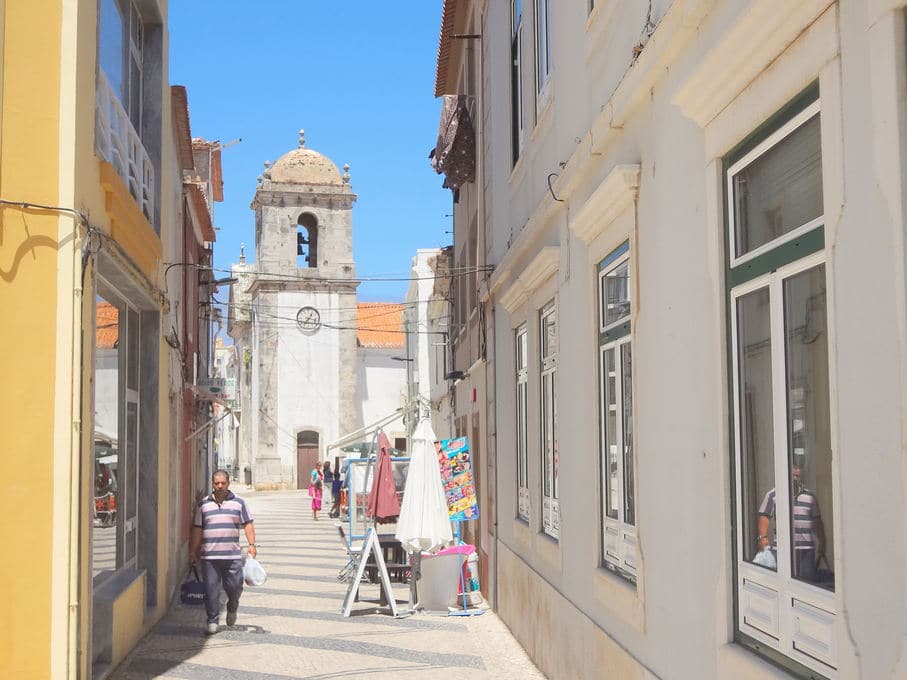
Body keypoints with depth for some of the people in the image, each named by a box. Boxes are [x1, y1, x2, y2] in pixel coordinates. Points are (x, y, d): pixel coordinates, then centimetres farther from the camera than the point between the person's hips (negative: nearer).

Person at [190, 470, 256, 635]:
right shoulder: (203, 504, 9)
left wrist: (251, 544, -5)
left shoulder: (238, 502, 7)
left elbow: (247, 524, 6)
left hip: (233, 555, 0)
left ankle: (232, 609, 30)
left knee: (235, 587, 1)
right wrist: (193, 551, 11)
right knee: (211, 590, -1)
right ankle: (212, 621, 9)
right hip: (209, 555, 0)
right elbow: (197, 529, 12)